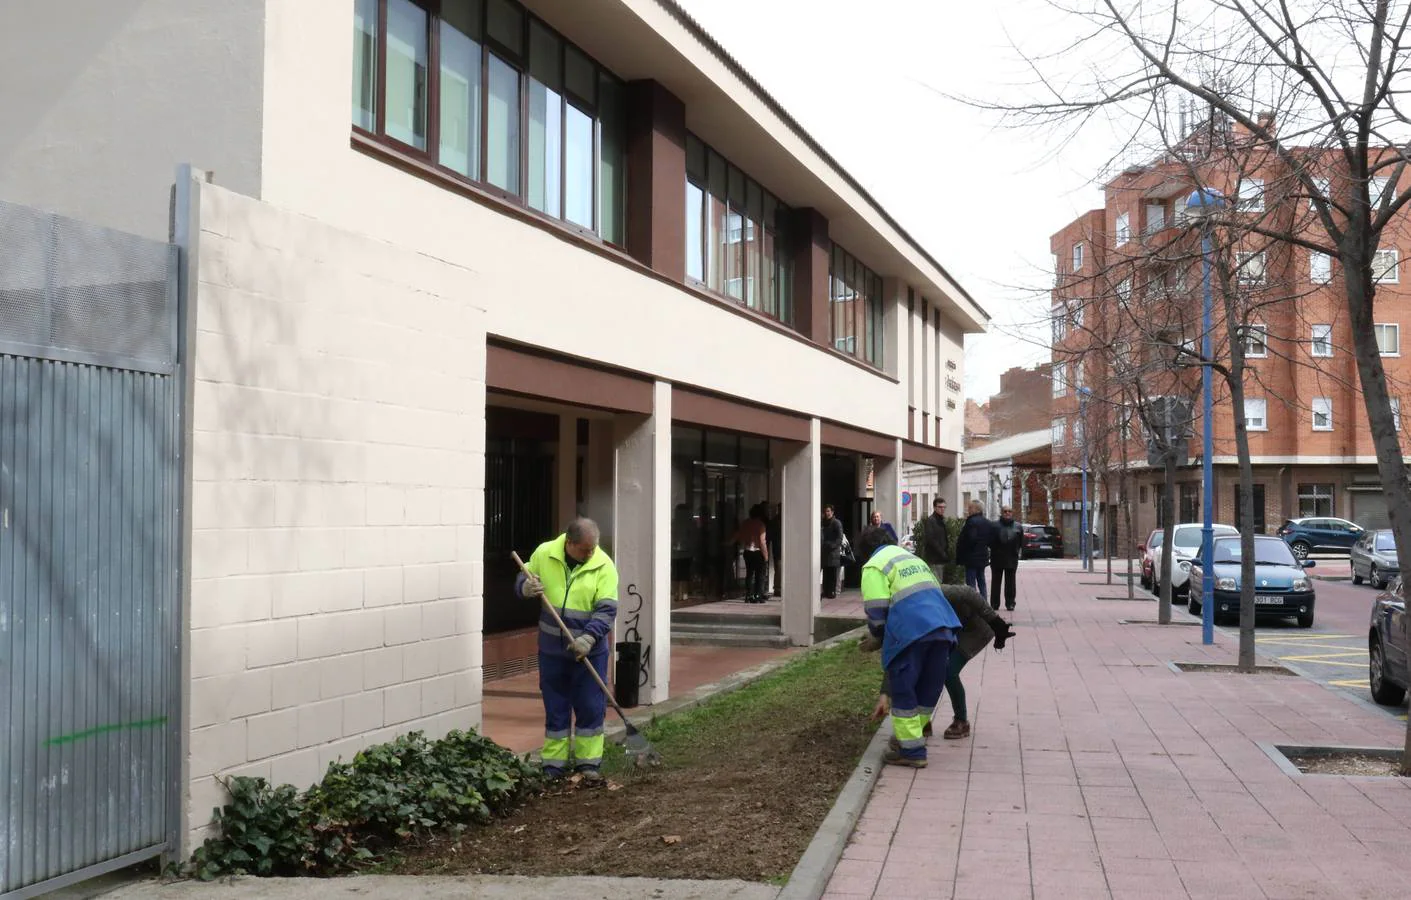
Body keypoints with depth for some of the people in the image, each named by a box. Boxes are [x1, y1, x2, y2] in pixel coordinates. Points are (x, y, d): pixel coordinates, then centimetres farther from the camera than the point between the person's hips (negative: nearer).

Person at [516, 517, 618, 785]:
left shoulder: (604, 566, -12)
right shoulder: (544, 554, -6)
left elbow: (606, 610, -16)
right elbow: (523, 580, 9)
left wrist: (589, 638, -29)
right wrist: (527, 587, -15)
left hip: (589, 651, -2)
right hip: (552, 649, 2)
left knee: (591, 709, 4)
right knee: (555, 709, 11)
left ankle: (588, 763, 17)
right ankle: (554, 764, 21)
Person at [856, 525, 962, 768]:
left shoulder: (875, 566, 6)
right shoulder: (914, 559, 29)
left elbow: (876, 611, -4)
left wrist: (874, 636, 16)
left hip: (910, 632, -7)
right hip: (942, 629, 7)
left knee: (903, 692, 5)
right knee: (929, 690, 18)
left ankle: (911, 751, 7)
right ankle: (910, 736, 31)